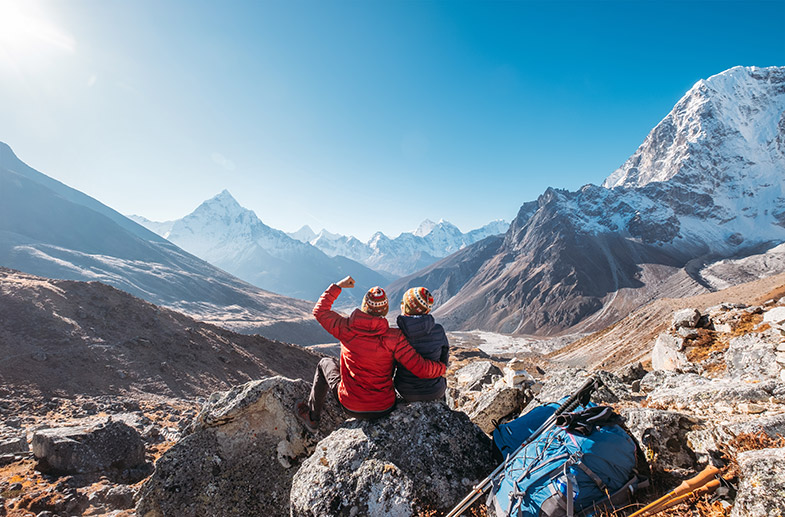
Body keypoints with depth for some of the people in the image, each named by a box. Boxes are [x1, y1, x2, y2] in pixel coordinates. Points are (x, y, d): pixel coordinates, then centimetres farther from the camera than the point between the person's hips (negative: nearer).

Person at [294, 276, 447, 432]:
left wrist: (337, 286, 6)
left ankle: (312, 417, 38)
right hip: (385, 408, 1)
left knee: (325, 363, 25)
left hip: (351, 407, -1)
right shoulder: (393, 337, -21)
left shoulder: (346, 328, -18)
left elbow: (320, 310, -1)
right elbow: (420, 368, -21)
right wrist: (442, 368, -1)